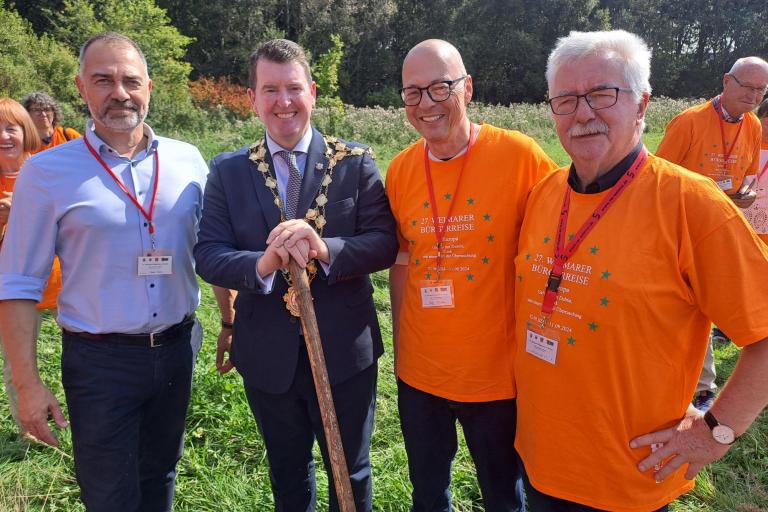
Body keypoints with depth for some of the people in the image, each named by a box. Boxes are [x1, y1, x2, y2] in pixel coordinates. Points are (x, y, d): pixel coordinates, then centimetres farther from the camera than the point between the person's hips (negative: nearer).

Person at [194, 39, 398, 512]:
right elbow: (208, 255, -8)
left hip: (345, 350, -1)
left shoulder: (356, 162, -6)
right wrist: (262, 264, -29)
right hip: (267, 354, 2)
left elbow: (385, 243, -11)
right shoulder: (228, 171, -2)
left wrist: (324, 249, -30)